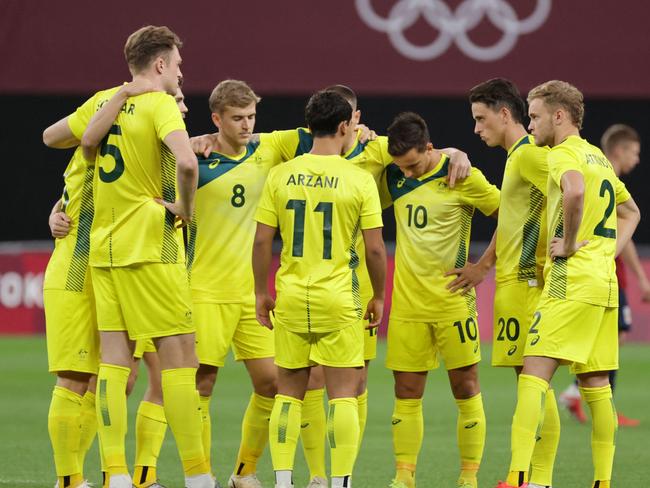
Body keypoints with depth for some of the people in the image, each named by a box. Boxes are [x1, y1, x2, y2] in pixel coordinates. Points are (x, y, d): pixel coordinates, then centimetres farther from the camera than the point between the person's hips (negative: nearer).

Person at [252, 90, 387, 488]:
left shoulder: (280, 175, 1)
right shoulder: (359, 180, -6)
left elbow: (262, 241, 1)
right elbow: (375, 249, -5)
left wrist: (261, 293, 12)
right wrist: (378, 297, 8)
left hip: (291, 297, 3)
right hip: (340, 300, -3)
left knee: (289, 392, 11)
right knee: (343, 393, 2)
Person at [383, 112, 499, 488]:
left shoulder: (461, 177, -8)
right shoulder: (395, 176, 6)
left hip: (452, 300, -4)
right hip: (406, 303, 4)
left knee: (466, 389, 0)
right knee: (406, 394, 2)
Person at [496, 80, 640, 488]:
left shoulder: (564, 154, -8)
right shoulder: (598, 157, 20)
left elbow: (574, 192, -32)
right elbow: (631, 212, 32)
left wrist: (569, 243, -20)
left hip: (571, 282, -9)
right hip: (604, 283, 9)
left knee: (534, 374, -13)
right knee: (596, 385, 10)